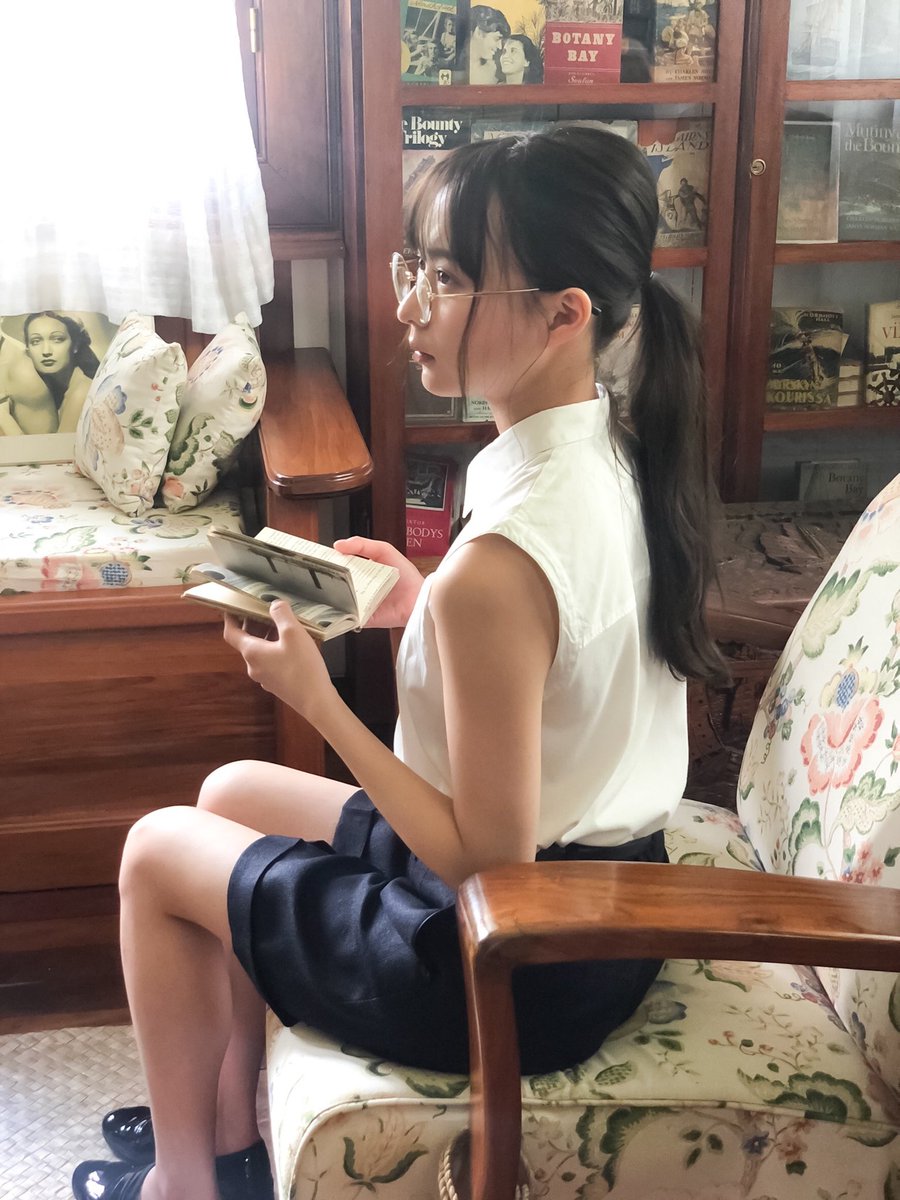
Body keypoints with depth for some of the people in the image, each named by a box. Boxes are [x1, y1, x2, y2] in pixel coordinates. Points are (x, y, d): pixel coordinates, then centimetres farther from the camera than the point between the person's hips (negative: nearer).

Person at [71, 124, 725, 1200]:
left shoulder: (496, 565, -34)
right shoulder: (624, 448, -5)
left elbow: (489, 857, -26)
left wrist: (316, 699, -19)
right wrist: (427, 609, 0)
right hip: (613, 884, 9)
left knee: (158, 849, 11)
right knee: (232, 789, 23)